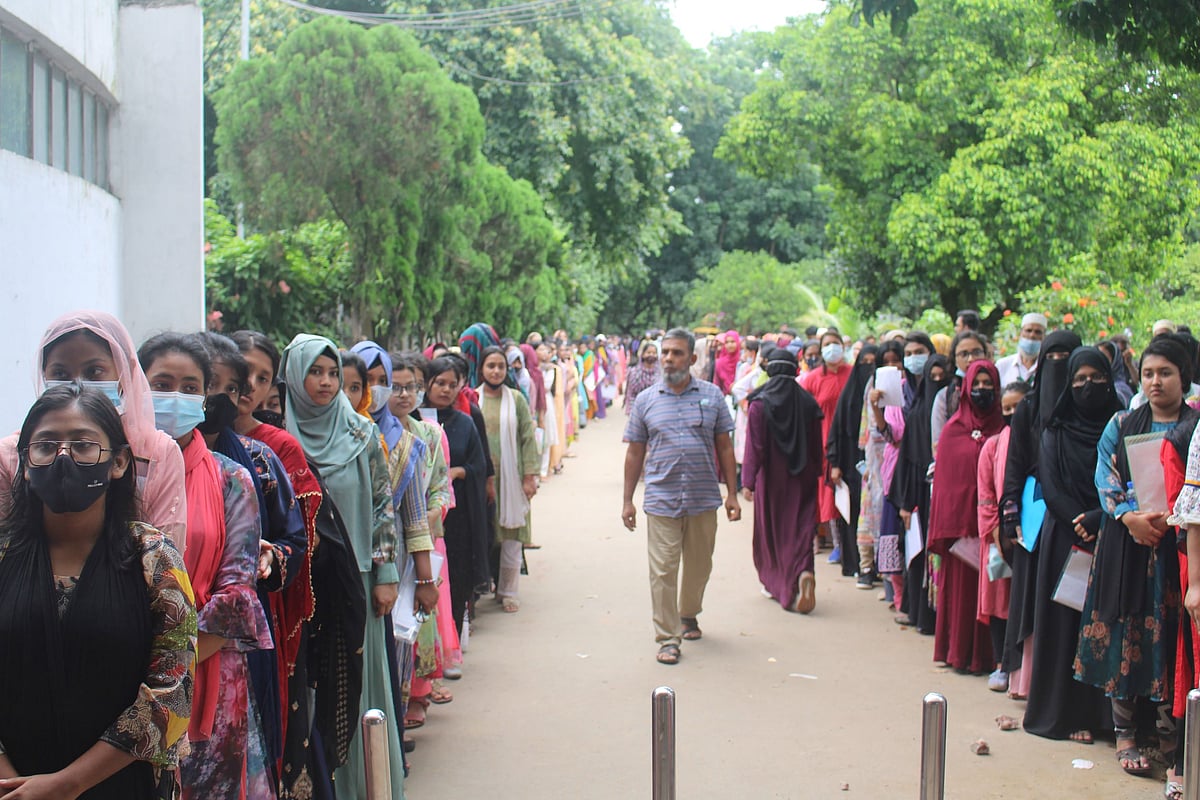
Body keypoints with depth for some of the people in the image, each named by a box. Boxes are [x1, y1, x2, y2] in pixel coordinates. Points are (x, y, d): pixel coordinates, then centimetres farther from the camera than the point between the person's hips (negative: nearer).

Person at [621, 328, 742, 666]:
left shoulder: (711, 395, 4)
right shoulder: (646, 400, 4)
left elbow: (724, 447, 7)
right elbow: (635, 453, 8)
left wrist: (732, 494, 3)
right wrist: (627, 500, 6)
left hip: (704, 499, 1)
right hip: (661, 500, -1)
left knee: (699, 566, 14)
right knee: (663, 571, -3)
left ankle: (688, 615, 38)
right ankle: (668, 637, 6)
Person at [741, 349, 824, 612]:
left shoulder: (759, 404, -9)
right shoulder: (808, 403, -2)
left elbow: (754, 446, -13)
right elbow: (816, 445, 3)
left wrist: (748, 481, -11)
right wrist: (815, 474, 14)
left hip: (771, 478, -1)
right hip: (802, 479, 1)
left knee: (771, 531, 13)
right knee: (800, 528, 2)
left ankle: (775, 583, 24)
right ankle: (803, 572, -23)